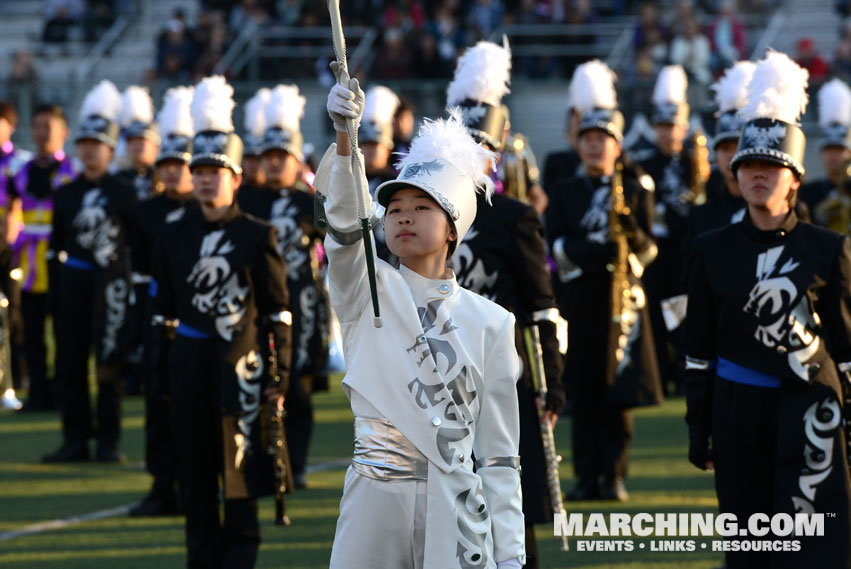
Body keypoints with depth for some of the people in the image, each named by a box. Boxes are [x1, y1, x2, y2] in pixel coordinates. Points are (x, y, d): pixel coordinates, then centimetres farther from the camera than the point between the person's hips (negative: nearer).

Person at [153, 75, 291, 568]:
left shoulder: (258, 236, -2)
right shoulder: (174, 232, 8)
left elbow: (279, 314, -2)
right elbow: (165, 305, 12)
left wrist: (280, 376, -6)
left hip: (240, 363, -3)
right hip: (189, 362, 4)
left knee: (240, 471, -3)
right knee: (195, 470, 8)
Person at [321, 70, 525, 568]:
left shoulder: (490, 322, 7)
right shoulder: (367, 291, 7)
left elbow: (499, 453, 6)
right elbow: (344, 219, -15)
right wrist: (344, 135, -33)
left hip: (456, 510, 0)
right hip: (374, 507, 0)